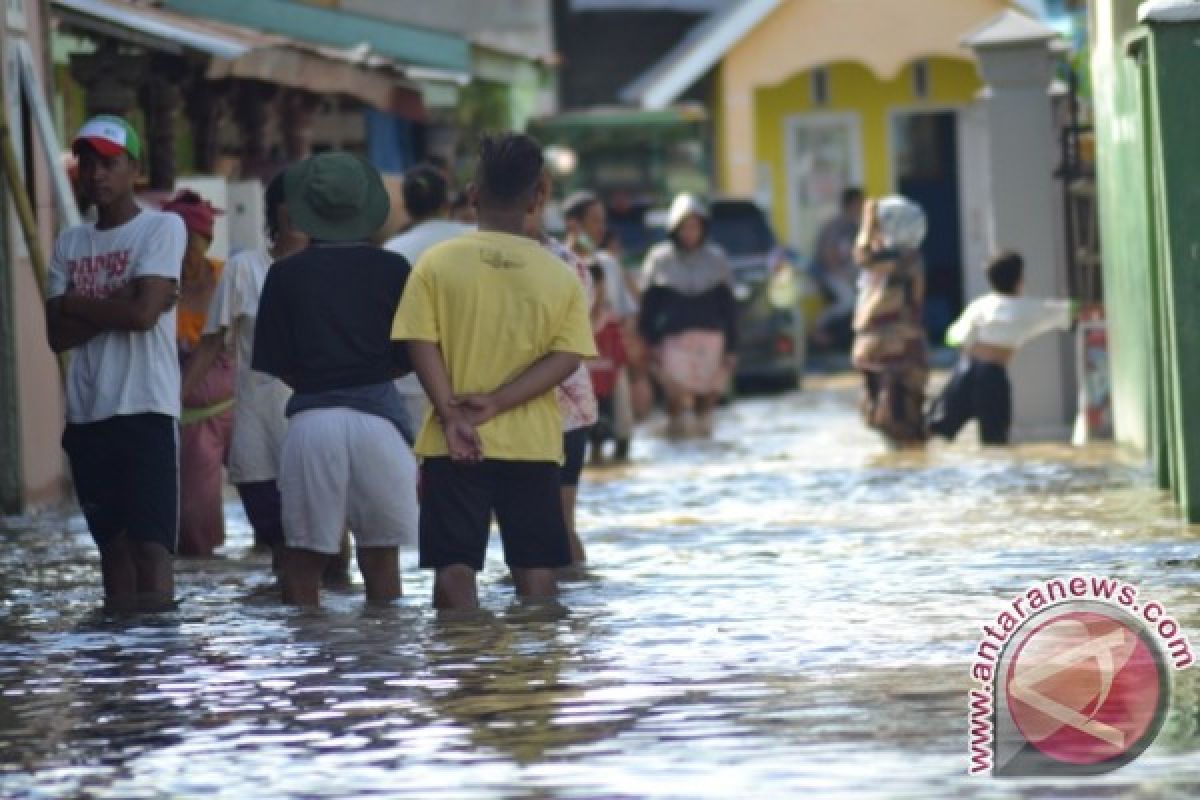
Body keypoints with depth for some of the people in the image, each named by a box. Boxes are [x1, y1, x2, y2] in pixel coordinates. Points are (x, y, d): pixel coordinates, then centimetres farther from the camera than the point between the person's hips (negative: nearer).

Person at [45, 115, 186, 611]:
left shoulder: (163, 227, 0)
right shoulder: (69, 244, 15)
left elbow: (144, 313, -13)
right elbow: (57, 335, 6)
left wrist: (77, 303, 0)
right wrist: (115, 305, -7)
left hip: (146, 409, -6)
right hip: (87, 413, 6)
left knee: (150, 541, -11)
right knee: (111, 541, 7)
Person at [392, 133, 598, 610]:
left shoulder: (437, 263, -3)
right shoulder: (560, 276, 1)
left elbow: (421, 345, -10)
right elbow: (566, 357, -7)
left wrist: (451, 415, -13)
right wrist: (496, 402, -11)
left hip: (453, 448, -1)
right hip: (532, 445, 1)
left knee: (454, 572, 0)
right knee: (536, 573, 7)